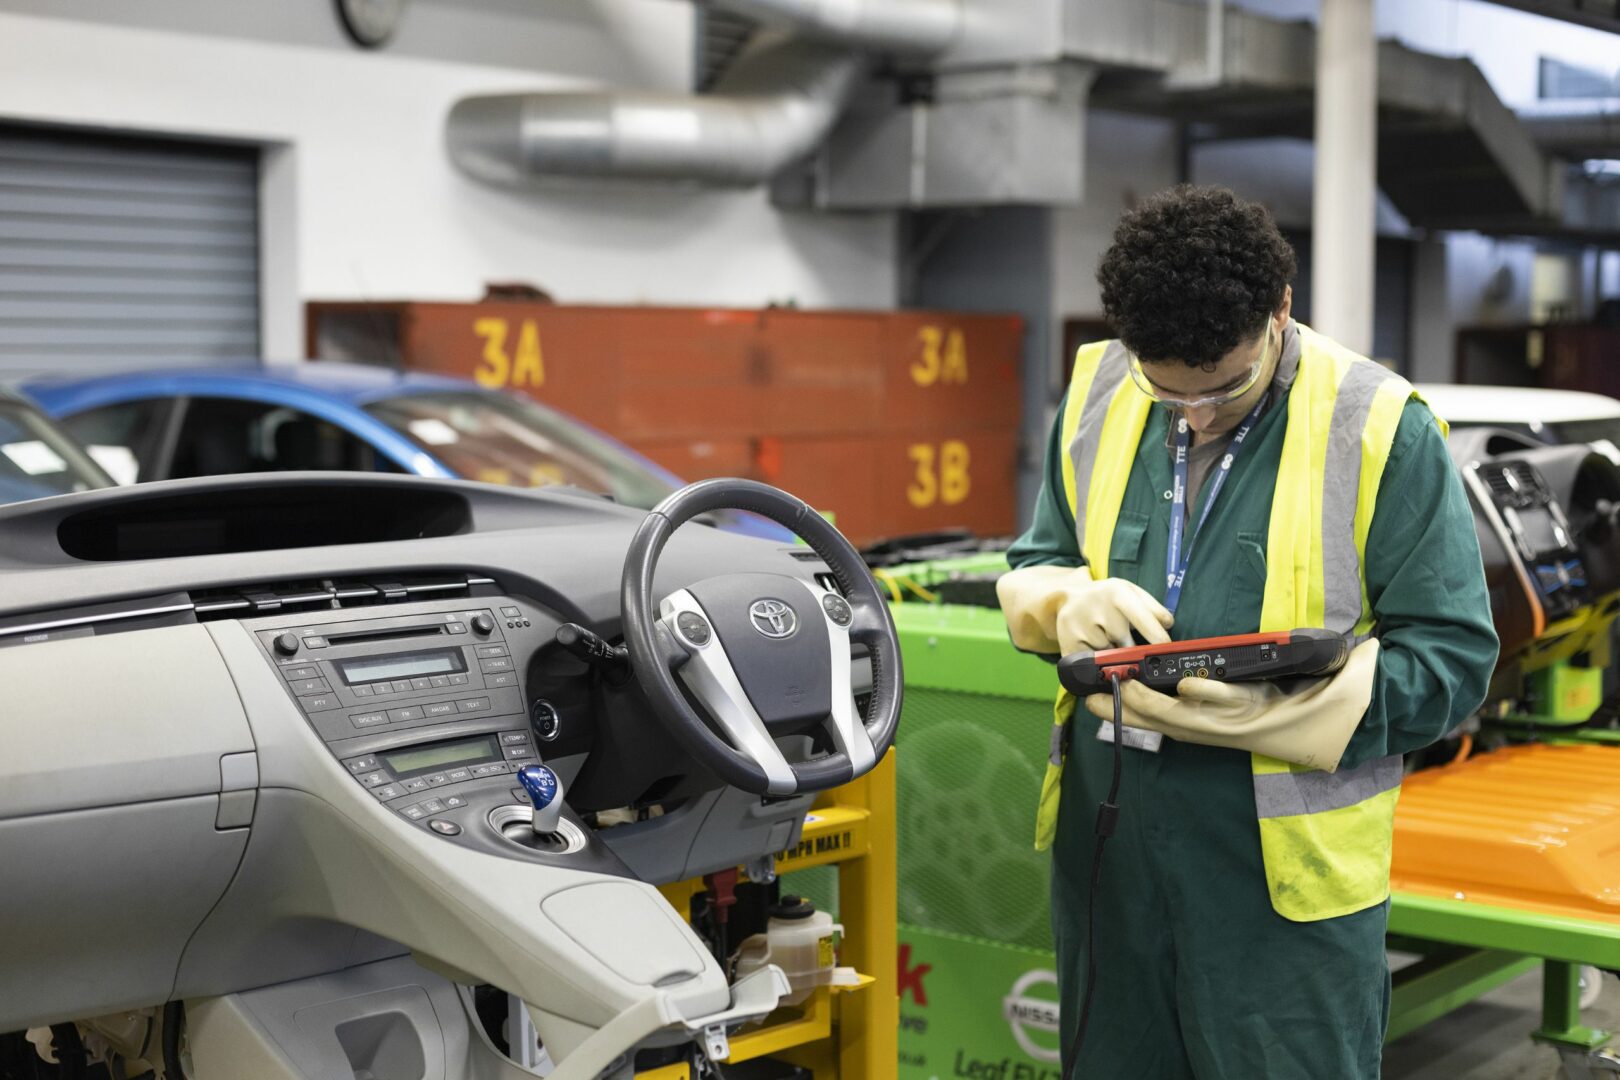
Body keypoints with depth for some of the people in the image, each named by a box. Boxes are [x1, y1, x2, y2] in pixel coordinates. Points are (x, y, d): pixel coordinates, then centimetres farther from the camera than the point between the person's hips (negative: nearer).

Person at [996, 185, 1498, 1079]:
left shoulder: (1380, 430, -10)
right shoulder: (1096, 397, 4)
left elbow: (1453, 656, -9)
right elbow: (1032, 567, 15)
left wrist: (1270, 713, -24)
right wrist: (1073, 603, -11)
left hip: (1289, 872, -4)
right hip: (1104, 845, 5)